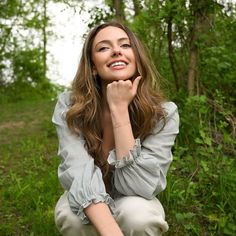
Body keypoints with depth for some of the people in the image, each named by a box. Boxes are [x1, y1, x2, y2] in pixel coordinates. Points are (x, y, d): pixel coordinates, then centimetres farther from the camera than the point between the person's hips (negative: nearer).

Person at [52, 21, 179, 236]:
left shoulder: (164, 113, -22)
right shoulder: (68, 106, -19)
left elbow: (137, 187, -29)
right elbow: (79, 176, -29)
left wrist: (119, 109, -33)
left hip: (135, 204, 0)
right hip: (88, 205, 1)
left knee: (137, 215, -34)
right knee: (71, 214, -33)